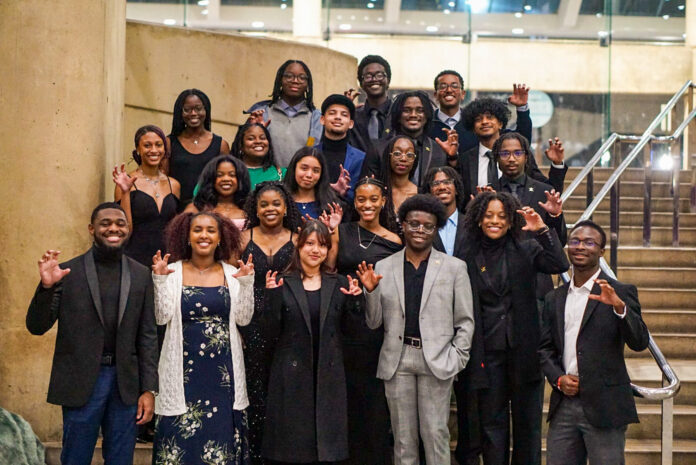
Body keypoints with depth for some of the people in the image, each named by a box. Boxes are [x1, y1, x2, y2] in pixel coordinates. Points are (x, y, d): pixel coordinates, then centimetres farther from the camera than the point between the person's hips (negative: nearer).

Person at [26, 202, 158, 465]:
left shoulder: (141, 276, 5)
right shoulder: (68, 272, -1)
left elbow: (147, 336, 6)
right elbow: (36, 327, -2)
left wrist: (149, 389, 1)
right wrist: (46, 287, -20)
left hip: (125, 382, 2)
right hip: (81, 382, -2)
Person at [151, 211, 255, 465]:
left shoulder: (232, 274, 6)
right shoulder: (173, 272, 1)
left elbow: (243, 318, 1)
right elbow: (163, 317, -5)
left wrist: (246, 283, -10)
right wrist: (160, 280, -14)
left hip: (223, 372, 2)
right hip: (184, 369, -1)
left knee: (221, 435, 4)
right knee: (181, 435, -1)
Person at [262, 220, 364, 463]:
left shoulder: (339, 284, 8)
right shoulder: (283, 284, 1)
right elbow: (273, 329, -4)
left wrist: (354, 300, -11)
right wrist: (272, 295, -16)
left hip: (328, 372, 2)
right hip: (292, 372, -2)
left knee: (326, 438, 6)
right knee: (293, 443, 3)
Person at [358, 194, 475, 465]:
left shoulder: (454, 267, 4)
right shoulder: (383, 268, 6)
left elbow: (465, 321, 5)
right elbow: (374, 322, 8)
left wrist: (456, 359, -4)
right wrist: (370, 291, -7)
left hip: (436, 359, -2)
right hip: (397, 360, 2)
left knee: (435, 433, 1)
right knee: (402, 435, 10)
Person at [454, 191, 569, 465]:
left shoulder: (526, 251, 2)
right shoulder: (468, 257, 2)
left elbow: (560, 265, -13)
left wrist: (543, 231, -23)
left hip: (523, 350, 0)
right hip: (487, 353, 0)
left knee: (527, 422, 9)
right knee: (491, 422, 8)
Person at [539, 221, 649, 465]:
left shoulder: (621, 292, -1)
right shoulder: (554, 298, 13)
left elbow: (640, 342, -11)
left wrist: (619, 307, -27)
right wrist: (558, 378, -1)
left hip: (604, 407, -4)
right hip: (564, 405, 4)